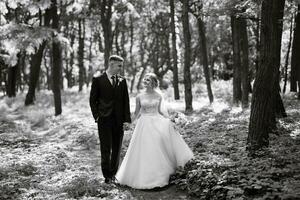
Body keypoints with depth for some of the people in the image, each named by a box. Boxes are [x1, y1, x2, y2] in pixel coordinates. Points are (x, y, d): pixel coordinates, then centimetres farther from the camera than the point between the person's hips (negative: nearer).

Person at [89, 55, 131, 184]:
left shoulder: (122, 81, 9)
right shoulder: (98, 79, 0)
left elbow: (126, 101, 9)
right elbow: (93, 100, 2)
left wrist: (127, 119, 1)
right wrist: (97, 116, -7)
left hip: (119, 120, 3)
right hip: (104, 120, -3)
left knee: (117, 149, 8)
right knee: (106, 149, -1)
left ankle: (113, 174, 19)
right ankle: (107, 176, 9)